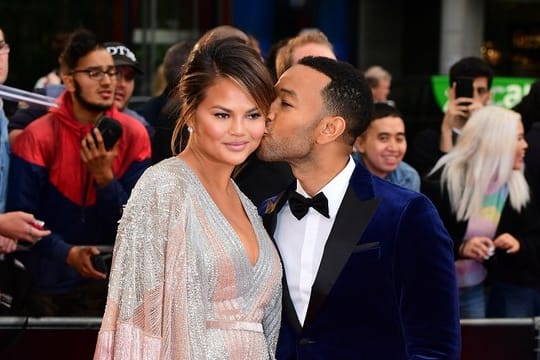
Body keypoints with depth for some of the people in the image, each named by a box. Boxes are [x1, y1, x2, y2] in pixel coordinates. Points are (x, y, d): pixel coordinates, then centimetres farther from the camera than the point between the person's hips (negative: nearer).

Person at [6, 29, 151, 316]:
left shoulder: (133, 134, -5)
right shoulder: (37, 137, -11)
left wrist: (105, 176, -23)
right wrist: (67, 253, -26)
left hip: (110, 281, 2)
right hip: (48, 285, -1)